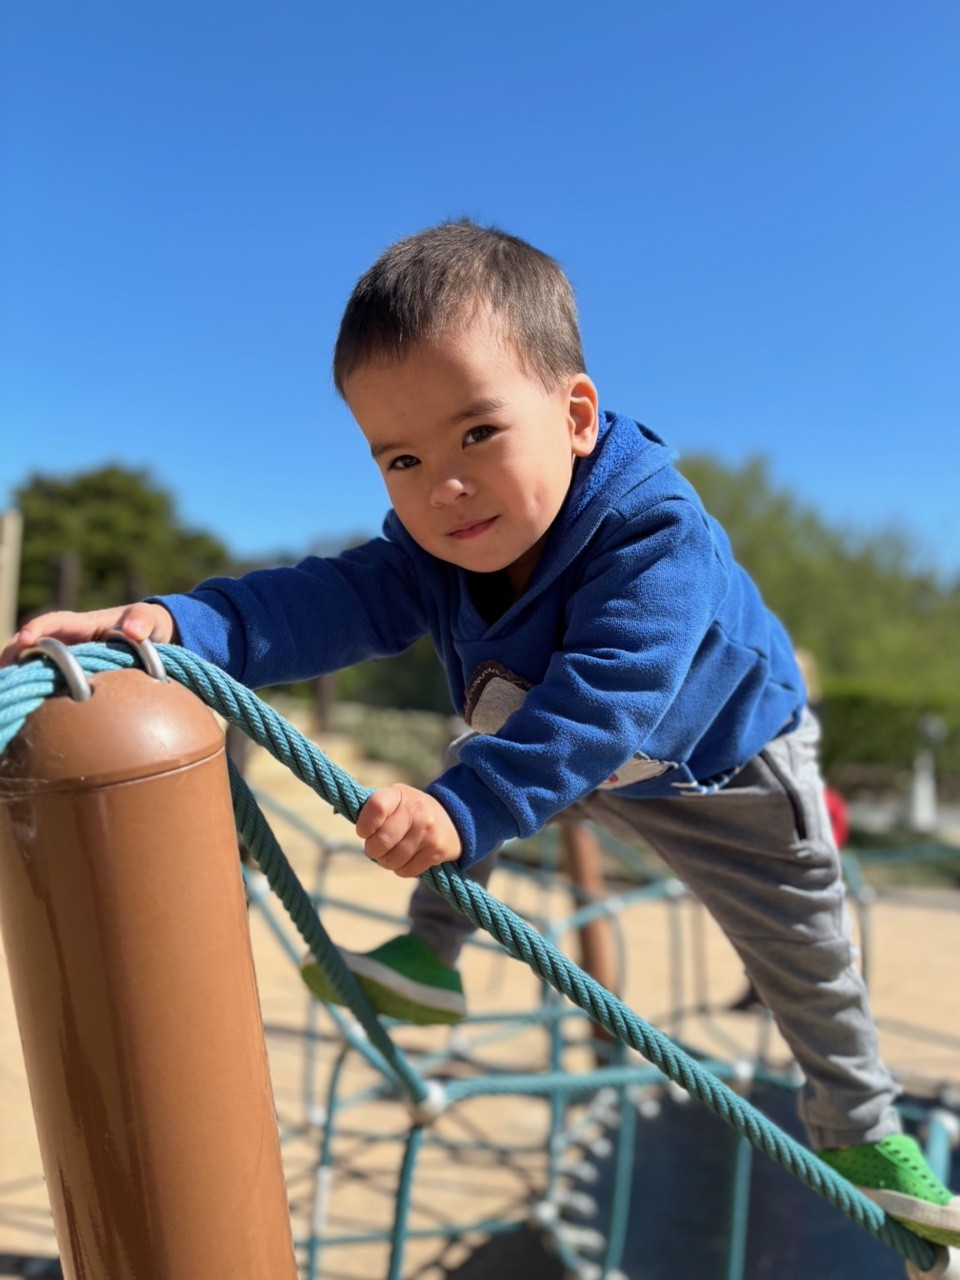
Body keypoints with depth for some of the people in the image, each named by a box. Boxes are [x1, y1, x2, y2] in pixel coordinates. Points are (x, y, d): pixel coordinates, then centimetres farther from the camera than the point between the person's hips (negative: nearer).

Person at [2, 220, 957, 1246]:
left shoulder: (658, 535, -41)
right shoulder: (439, 541, -22)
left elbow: (604, 702, -51)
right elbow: (335, 600, -37)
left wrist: (466, 807, -62)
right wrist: (173, 622, -53)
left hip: (723, 763, -4)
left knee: (807, 958, 9)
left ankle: (859, 1130, 37)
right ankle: (428, 958, 16)